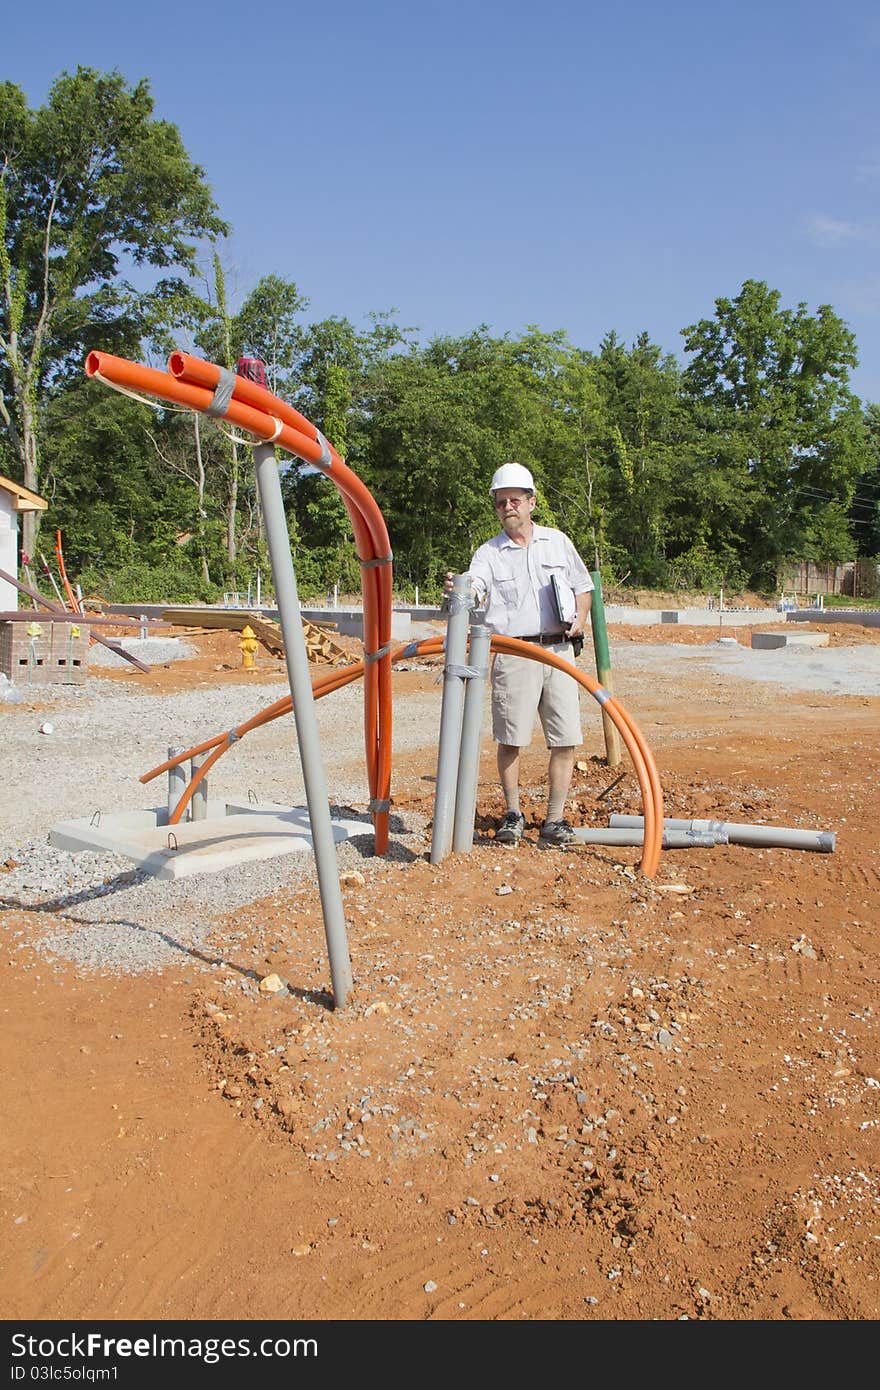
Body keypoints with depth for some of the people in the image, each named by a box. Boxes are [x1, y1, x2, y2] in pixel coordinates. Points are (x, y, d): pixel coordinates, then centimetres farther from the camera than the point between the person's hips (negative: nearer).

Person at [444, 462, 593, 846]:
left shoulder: (557, 541, 13)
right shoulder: (488, 553, 5)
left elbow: (583, 587, 20)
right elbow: (476, 594, -13)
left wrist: (580, 618, 1)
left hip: (559, 651, 2)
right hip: (513, 654, -2)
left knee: (565, 740, -1)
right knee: (510, 739, -1)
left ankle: (554, 820, 8)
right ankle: (513, 815, 16)